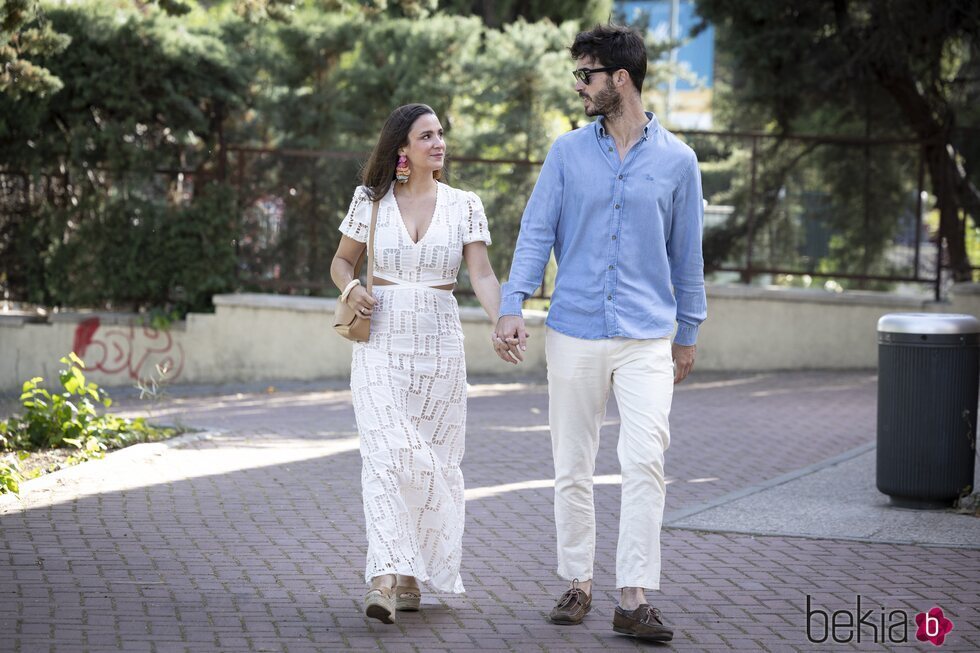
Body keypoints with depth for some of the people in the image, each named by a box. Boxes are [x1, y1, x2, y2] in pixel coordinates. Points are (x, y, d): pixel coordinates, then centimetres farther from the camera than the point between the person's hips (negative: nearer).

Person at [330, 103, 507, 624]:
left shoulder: (464, 206, 4)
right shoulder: (371, 200, 4)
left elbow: (482, 275, -4)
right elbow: (341, 260, 14)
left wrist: (501, 322, -23)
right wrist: (351, 288, -9)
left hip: (439, 342, 2)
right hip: (381, 341, -1)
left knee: (432, 457, 5)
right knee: (387, 453, -14)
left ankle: (411, 576, 19)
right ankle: (385, 579, -22)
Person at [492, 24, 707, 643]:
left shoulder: (676, 160, 3)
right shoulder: (568, 153, 5)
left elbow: (686, 252, 10)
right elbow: (537, 233, 1)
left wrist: (688, 333, 14)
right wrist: (512, 307, -12)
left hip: (648, 339, -2)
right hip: (575, 333, 2)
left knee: (645, 462, -14)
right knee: (573, 469, 7)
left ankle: (635, 598, -13)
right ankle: (579, 584, 21)